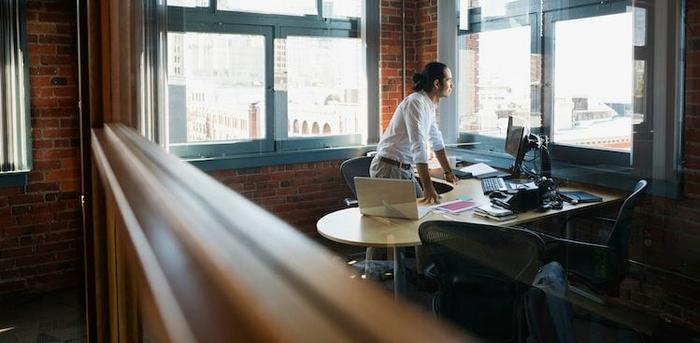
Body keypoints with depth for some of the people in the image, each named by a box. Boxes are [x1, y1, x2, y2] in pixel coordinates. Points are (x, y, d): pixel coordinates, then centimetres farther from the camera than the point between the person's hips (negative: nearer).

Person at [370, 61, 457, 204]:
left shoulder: (429, 105, 9)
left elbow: (436, 141, 20)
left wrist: (448, 172, 22)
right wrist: (428, 187, -34)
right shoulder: (415, 103, -20)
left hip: (405, 169, 9)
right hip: (389, 168, -9)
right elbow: (418, 147, -29)